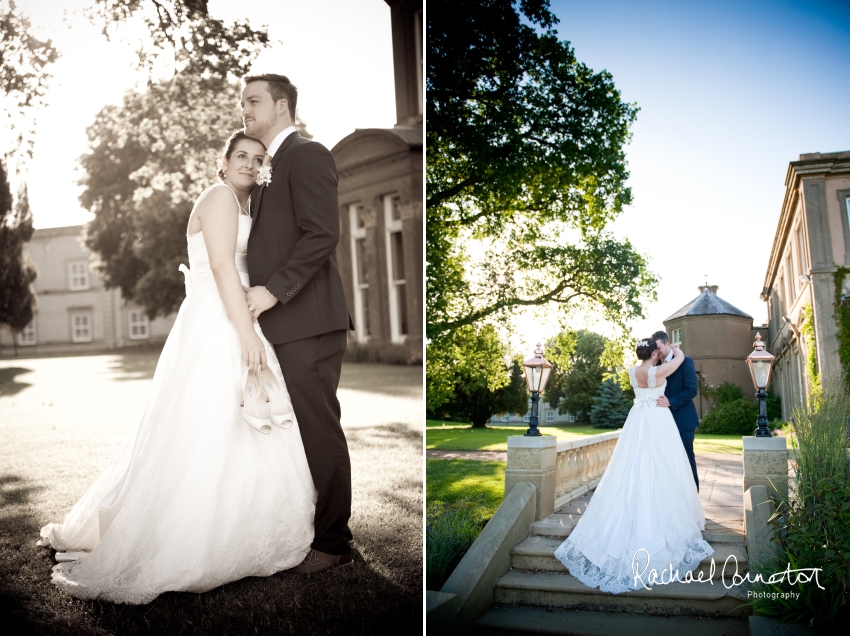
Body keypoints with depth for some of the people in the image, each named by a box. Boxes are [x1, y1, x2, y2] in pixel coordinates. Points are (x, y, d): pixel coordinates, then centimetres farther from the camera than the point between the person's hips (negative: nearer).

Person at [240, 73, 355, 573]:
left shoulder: (308, 155, -6)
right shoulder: (270, 165, 23)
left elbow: (323, 233, -17)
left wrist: (273, 290, -19)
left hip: (308, 324, -9)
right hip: (282, 324, 9)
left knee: (319, 431, -2)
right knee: (296, 431, 13)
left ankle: (333, 541, 10)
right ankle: (303, 526, 24)